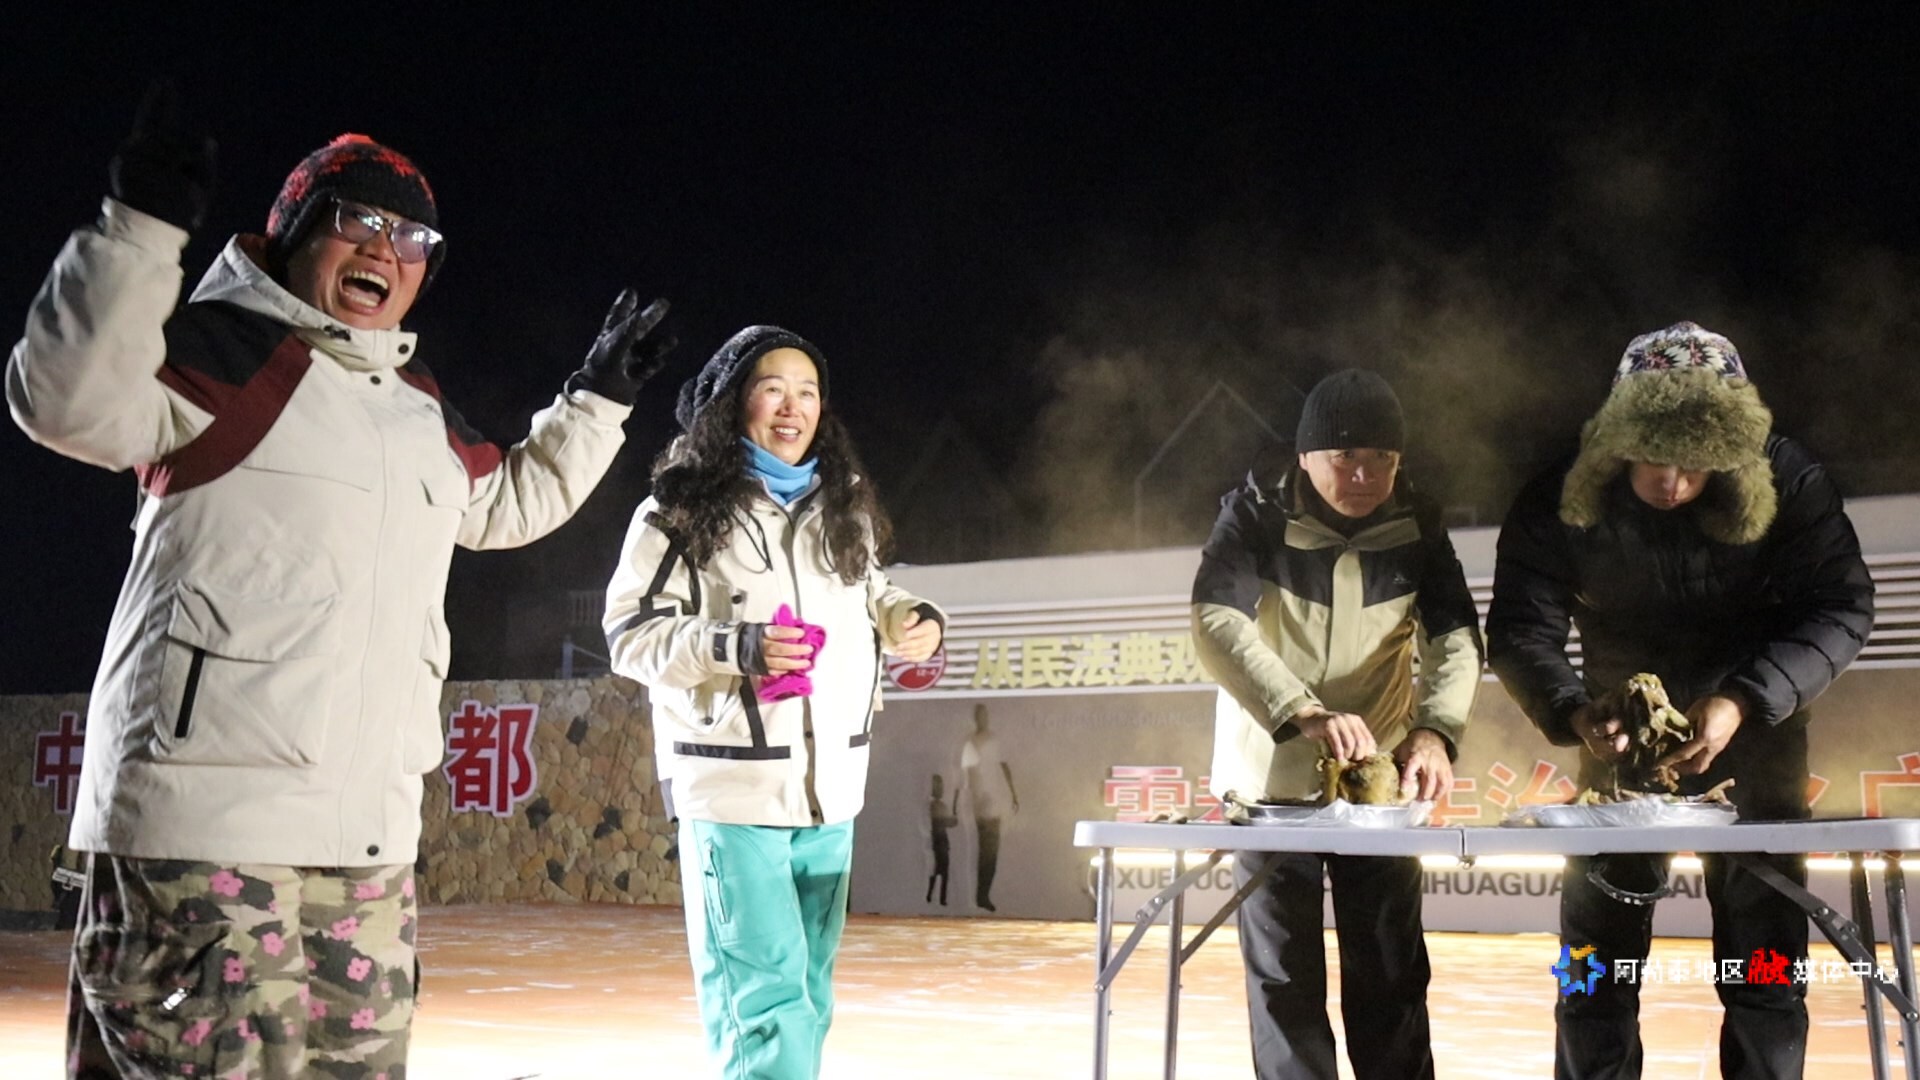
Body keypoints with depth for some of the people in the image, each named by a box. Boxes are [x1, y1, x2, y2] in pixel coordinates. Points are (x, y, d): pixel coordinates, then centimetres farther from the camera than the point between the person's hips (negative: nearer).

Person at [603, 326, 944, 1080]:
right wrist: (736, 647, -22)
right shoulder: (683, 509, -6)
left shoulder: (843, 506, 12)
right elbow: (630, 632, -8)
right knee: (762, 991, -11)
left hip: (830, 784, 7)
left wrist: (911, 618, 5)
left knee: (809, 989, 14)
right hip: (733, 785, -6)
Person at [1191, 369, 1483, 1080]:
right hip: (1270, 783, -2)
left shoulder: (1416, 526, -3)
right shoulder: (1255, 516, -12)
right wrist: (1304, 712, -41)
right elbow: (1216, 623, -26)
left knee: (1391, 976, 5)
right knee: (1283, 980, 4)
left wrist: (1436, 727, -30)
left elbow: (1456, 635, -9)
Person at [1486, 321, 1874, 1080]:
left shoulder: (1786, 482, -17)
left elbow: (1842, 609, -17)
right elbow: (1521, 628, -16)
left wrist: (1742, 702, -32)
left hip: (1752, 732, 0)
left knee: (1765, 954, 2)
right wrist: (1575, 715, -37)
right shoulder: (1562, 499, -16)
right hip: (1623, 737, 1)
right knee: (1596, 958, 5)